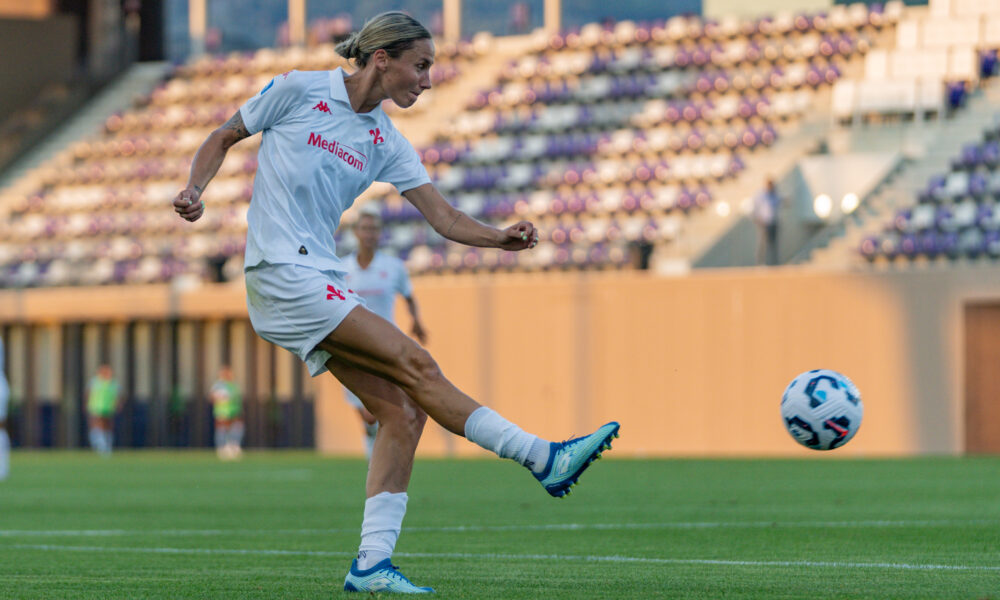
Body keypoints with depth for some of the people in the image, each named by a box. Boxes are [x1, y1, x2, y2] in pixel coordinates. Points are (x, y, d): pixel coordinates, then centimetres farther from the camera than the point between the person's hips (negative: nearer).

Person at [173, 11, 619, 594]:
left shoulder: (386, 143, 12)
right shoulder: (300, 91, -2)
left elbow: (444, 216, 6)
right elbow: (224, 136, 8)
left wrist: (500, 237, -12)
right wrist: (195, 189, -9)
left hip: (322, 281, 7)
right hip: (280, 273, -7)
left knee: (402, 412, -5)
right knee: (415, 364, -16)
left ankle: (372, 563, -5)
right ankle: (543, 458, -17)